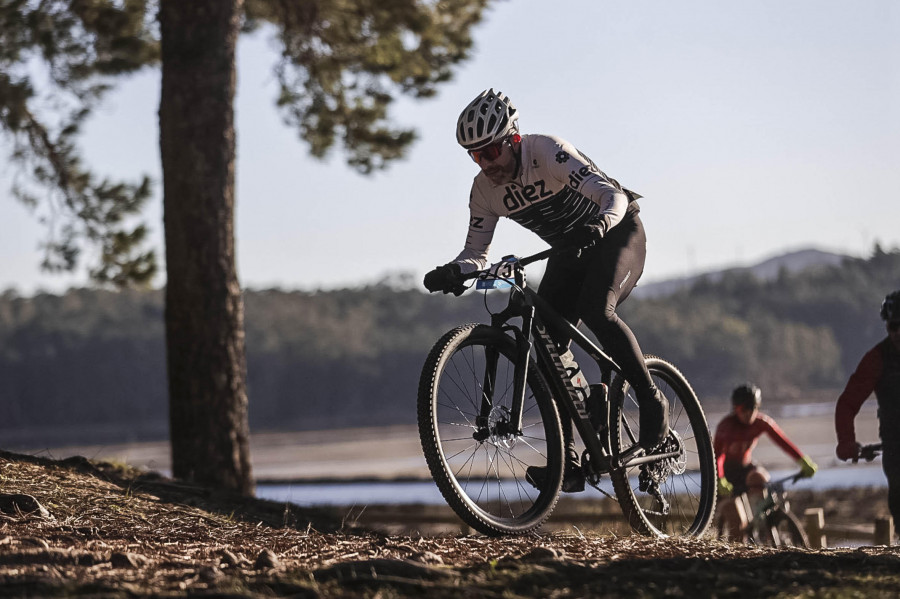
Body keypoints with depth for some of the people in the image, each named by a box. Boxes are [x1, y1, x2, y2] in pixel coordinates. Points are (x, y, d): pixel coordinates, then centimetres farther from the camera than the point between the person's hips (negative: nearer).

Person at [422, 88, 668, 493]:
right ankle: (567, 462, -9)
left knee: (596, 311, -33)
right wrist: (454, 272, -28)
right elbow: (476, 251, -6)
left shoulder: (548, 152, -29)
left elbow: (614, 195, -36)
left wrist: (598, 224, -58)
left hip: (616, 232, -6)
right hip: (569, 252, 6)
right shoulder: (484, 191, -11)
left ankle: (652, 402, -15)